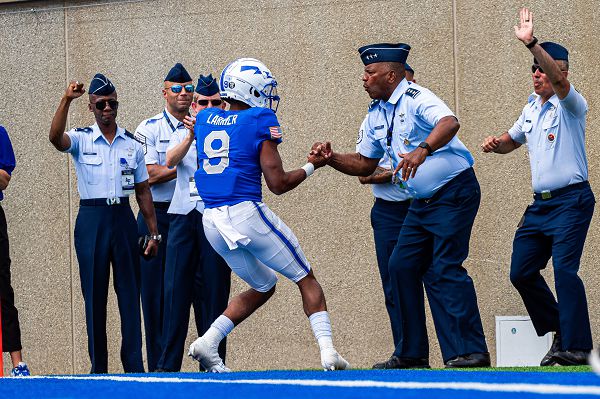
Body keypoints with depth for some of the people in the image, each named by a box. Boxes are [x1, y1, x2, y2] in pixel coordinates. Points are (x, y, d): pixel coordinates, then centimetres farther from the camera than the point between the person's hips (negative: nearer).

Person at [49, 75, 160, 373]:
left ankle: (134, 363, 4)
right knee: (94, 293, 2)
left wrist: (153, 233, 9)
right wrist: (66, 100, -33)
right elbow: (56, 138, -23)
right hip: (91, 219, -2)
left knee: (130, 292, 1)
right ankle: (98, 366, 7)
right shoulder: (81, 140, 1)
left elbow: (143, 192, 12)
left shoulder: (132, 145, 9)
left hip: (123, 218, 2)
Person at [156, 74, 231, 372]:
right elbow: (170, 161, -6)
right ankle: (168, 364, -2)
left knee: (214, 291, 0)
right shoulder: (181, 136, 15)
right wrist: (192, 135, -22)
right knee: (176, 288, -3)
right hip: (183, 216, 1)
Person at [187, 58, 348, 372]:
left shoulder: (204, 120, 12)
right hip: (246, 213, -6)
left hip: (212, 221, 6)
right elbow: (278, 184, -6)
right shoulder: (260, 121, -5)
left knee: (263, 287, 23)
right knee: (305, 279, 9)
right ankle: (327, 350, -7)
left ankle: (208, 342, 8)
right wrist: (311, 166, 8)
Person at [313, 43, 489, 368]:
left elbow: (450, 123, -36)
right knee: (402, 266, 6)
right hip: (422, 202, 9)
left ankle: (471, 351, -12)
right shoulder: (377, 115, 11)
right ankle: (412, 353, 13)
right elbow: (365, 164, 19)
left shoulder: (416, 98, -16)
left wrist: (421, 151, -52)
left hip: (454, 192, -9)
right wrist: (332, 159, 1)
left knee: (444, 269, -15)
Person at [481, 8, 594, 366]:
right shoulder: (532, 108, 15)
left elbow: (559, 80, -31)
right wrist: (496, 144, 8)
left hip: (572, 200, -9)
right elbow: (513, 140, 31)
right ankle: (559, 333, 21)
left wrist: (532, 43, -40)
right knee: (522, 272, 7)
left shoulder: (570, 105, -9)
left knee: (564, 269, -20)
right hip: (540, 203, 9)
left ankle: (576, 347, -18)